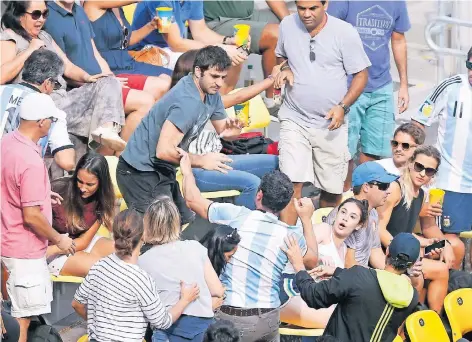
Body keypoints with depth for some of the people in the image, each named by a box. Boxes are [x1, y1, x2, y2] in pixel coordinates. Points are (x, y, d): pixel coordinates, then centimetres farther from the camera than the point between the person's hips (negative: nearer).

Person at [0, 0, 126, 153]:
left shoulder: (45, 36, 25)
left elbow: (67, 66, 19)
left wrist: (86, 77, -3)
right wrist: (30, 50, -13)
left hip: (64, 98, 9)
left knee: (109, 83, -9)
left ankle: (106, 129, -31)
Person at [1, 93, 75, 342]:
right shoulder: (30, 161, -28)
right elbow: (32, 217, -26)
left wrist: (41, 195, 22)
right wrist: (59, 240, -12)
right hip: (25, 249, -9)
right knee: (23, 319, 1)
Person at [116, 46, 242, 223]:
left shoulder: (210, 93, 2)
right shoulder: (188, 102, -28)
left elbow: (222, 128, 12)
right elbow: (164, 151, -31)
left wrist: (231, 128, -12)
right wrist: (201, 161, -21)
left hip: (162, 169, 10)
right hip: (140, 173, -10)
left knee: (187, 222, 11)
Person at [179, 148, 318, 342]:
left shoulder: (236, 216, -8)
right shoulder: (291, 235, -2)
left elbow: (193, 200, 4)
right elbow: (312, 261, 19)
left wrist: (187, 170, 23)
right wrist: (307, 219, 26)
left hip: (230, 318, -3)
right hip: (268, 318, 3)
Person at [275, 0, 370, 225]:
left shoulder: (345, 33, -9)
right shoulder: (287, 26, 0)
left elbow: (361, 74, -3)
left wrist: (342, 107, -16)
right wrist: (285, 69, -4)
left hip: (330, 123, -1)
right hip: (295, 119, 1)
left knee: (332, 189, 8)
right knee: (292, 183, -12)